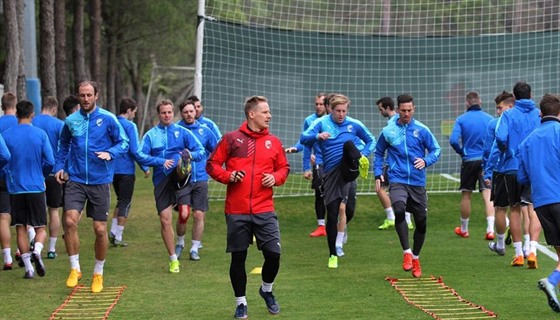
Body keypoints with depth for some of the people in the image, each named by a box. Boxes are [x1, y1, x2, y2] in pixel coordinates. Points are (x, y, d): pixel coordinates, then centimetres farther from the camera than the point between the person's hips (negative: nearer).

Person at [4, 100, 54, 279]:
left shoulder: (7, 135, -3)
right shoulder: (40, 134, -4)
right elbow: (50, 162, -4)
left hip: (15, 188, 1)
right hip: (36, 188, -1)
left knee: (20, 228, 8)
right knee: (40, 227, 8)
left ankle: (28, 267, 2)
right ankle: (37, 251, -21)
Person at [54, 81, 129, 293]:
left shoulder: (108, 119, -2)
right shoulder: (71, 121, 6)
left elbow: (123, 142, 1)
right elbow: (63, 145, 22)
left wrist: (110, 153, -18)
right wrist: (60, 166, 10)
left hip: (100, 182, -1)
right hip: (75, 180, 1)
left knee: (100, 229, 2)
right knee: (69, 221, -18)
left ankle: (98, 273, 21)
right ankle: (75, 269, -3)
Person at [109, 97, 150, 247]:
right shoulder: (130, 126, -12)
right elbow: (134, 150, -16)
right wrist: (145, 167, -7)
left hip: (113, 169, 6)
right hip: (126, 170, -6)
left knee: (121, 201, 20)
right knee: (125, 203, 2)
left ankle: (113, 232, 11)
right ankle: (118, 238, 2)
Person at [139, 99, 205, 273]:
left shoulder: (182, 132, 11)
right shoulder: (150, 135, 13)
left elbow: (201, 151, 4)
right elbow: (142, 156, -1)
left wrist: (190, 155, -19)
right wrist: (161, 162, -16)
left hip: (178, 174, -1)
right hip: (161, 179, 1)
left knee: (180, 161, -35)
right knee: (165, 219, -2)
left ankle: (184, 169, -72)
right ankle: (173, 259, 7)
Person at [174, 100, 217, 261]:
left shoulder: (205, 131, 8)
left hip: (201, 179, 2)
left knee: (199, 215, 0)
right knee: (183, 214, -12)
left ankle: (195, 248, 11)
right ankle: (180, 243, 13)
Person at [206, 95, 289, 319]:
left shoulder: (273, 142, 9)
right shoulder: (231, 139, 1)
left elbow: (284, 168, 18)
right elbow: (212, 164, 3)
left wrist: (275, 177, -3)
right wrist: (228, 176, -13)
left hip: (264, 210, 2)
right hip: (236, 211, -2)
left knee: (273, 254, -5)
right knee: (238, 257, 4)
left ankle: (267, 290, 24)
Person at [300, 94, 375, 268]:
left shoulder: (355, 124, 8)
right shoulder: (321, 123, 4)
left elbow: (371, 140, 22)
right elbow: (303, 139, -9)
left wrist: (363, 154, 1)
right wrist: (317, 136, -31)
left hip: (346, 169, 0)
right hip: (331, 173, 0)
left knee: (348, 144, -29)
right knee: (332, 214, 0)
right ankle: (333, 255, 10)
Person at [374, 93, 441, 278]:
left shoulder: (422, 130, 2)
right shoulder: (388, 131, 5)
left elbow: (436, 150, 6)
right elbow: (379, 153, 18)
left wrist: (426, 161, -13)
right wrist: (378, 174, 8)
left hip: (418, 182, 2)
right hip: (397, 181, -2)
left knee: (421, 222, 6)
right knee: (399, 211, -29)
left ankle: (415, 258, 27)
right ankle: (407, 252, -22)